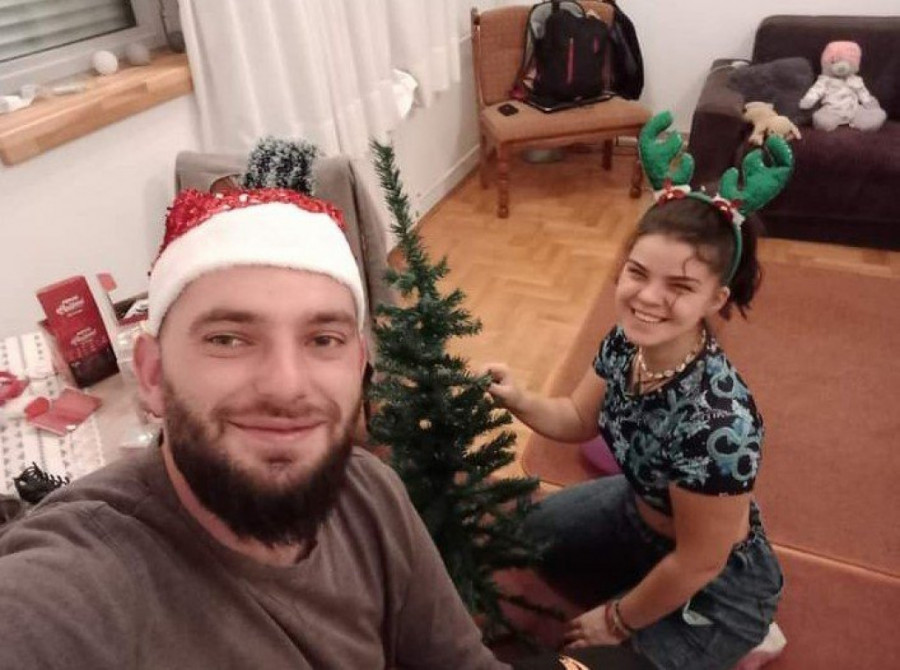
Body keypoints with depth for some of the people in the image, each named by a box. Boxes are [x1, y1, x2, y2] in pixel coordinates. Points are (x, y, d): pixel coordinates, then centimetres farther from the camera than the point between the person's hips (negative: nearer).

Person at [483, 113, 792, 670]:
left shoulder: (715, 422, -40)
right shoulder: (628, 342, -19)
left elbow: (698, 563, -26)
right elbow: (579, 420, 0)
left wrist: (618, 621, -10)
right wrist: (517, 399, -21)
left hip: (717, 586, -7)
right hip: (642, 514, 7)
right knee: (535, 531, 23)